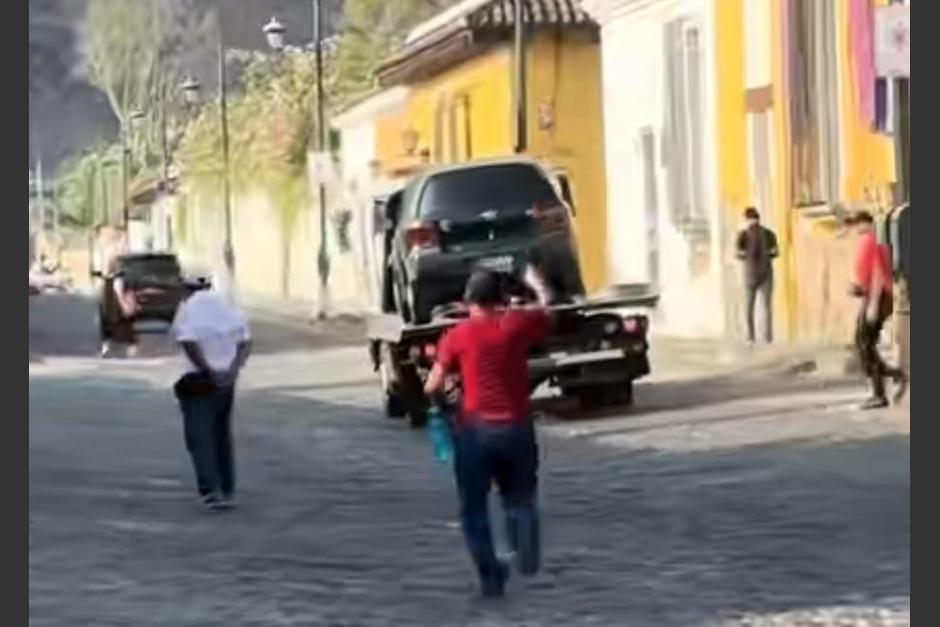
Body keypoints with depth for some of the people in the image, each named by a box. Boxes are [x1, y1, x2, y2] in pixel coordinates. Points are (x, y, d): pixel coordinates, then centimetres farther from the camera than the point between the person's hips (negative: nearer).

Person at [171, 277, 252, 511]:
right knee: (222, 435, 16)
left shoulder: (188, 308, -9)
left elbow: (189, 343, -23)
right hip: (226, 380, 6)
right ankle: (227, 491, 19)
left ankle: (211, 490, -15)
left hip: (200, 381, -6)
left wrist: (210, 371, -17)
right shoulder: (227, 306, 8)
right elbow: (245, 342, 4)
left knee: (199, 436, -3)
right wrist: (233, 369, -6)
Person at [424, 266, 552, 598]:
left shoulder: (458, 336, -3)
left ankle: (491, 576, 2)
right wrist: (537, 284, 43)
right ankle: (527, 557, 1)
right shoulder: (518, 323, 1)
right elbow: (548, 311, 24)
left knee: (474, 508, 9)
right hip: (516, 427, 2)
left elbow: (433, 387, -3)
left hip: (476, 429, -2)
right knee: (520, 498, 21)